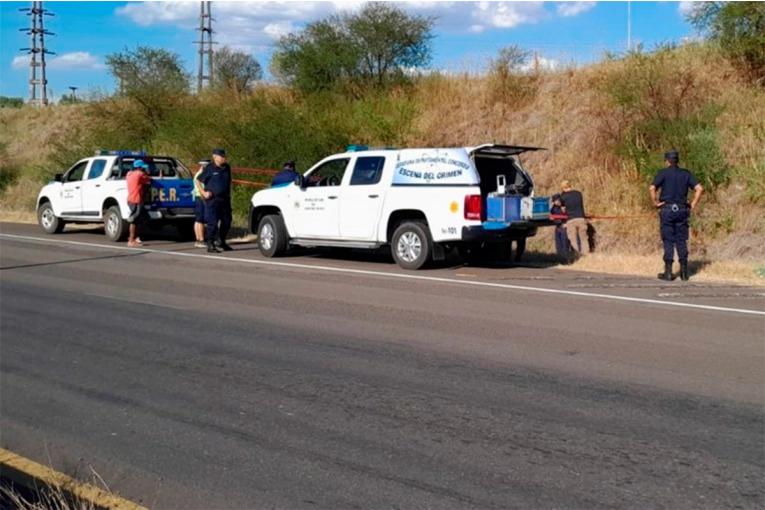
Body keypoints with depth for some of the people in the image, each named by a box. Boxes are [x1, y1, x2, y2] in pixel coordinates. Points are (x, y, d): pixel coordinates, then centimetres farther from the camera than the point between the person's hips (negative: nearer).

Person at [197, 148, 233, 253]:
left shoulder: (227, 168, 11)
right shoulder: (210, 168, -5)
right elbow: (198, 181, -2)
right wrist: (203, 192, -11)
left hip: (225, 199, 6)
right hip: (212, 200, -6)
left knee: (227, 222, 12)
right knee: (212, 223, -6)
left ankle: (223, 242, 29)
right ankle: (210, 245, 0)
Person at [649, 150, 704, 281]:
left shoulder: (663, 173, -3)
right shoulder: (686, 174, 8)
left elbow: (651, 188, -17)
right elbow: (699, 188, 1)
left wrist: (655, 203, -5)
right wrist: (693, 205, 5)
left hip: (667, 210, -3)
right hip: (682, 210, 3)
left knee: (668, 241, 1)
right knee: (682, 241, 9)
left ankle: (668, 272, 2)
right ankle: (684, 272, 11)